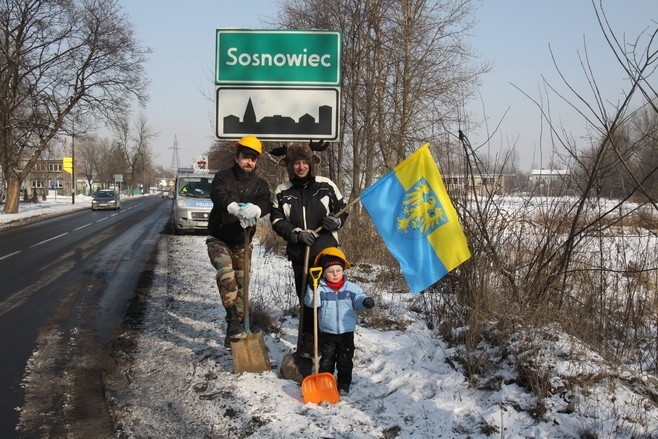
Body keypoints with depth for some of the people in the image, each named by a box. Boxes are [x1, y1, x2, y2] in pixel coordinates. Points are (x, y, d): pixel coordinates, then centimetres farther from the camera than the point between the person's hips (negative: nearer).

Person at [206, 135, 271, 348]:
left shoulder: (259, 184, 0)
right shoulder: (223, 177, -7)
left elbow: (266, 203, -22)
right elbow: (218, 195, -30)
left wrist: (255, 210, -48)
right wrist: (235, 208, -52)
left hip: (242, 242, 4)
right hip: (218, 238, -3)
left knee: (240, 284, 7)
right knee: (226, 273, -28)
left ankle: (234, 330, 20)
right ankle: (233, 320, -27)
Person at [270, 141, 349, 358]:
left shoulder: (326, 185, 3)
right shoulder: (282, 192, 5)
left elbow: (342, 210, 12)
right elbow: (277, 220, 2)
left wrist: (336, 221, -9)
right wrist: (297, 233, -13)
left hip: (326, 251, -1)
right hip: (299, 253, 1)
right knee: (305, 299, 5)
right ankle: (307, 342, 15)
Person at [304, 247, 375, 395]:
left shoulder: (351, 288, -2)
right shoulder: (320, 288, -6)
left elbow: (358, 300, -6)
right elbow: (311, 302, -16)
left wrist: (366, 301, -28)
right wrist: (312, 289, -32)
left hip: (346, 332, 1)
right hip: (327, 332, -1)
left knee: (345, 360, 9)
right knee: (327, 359, 11)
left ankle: (344, 384, 22)